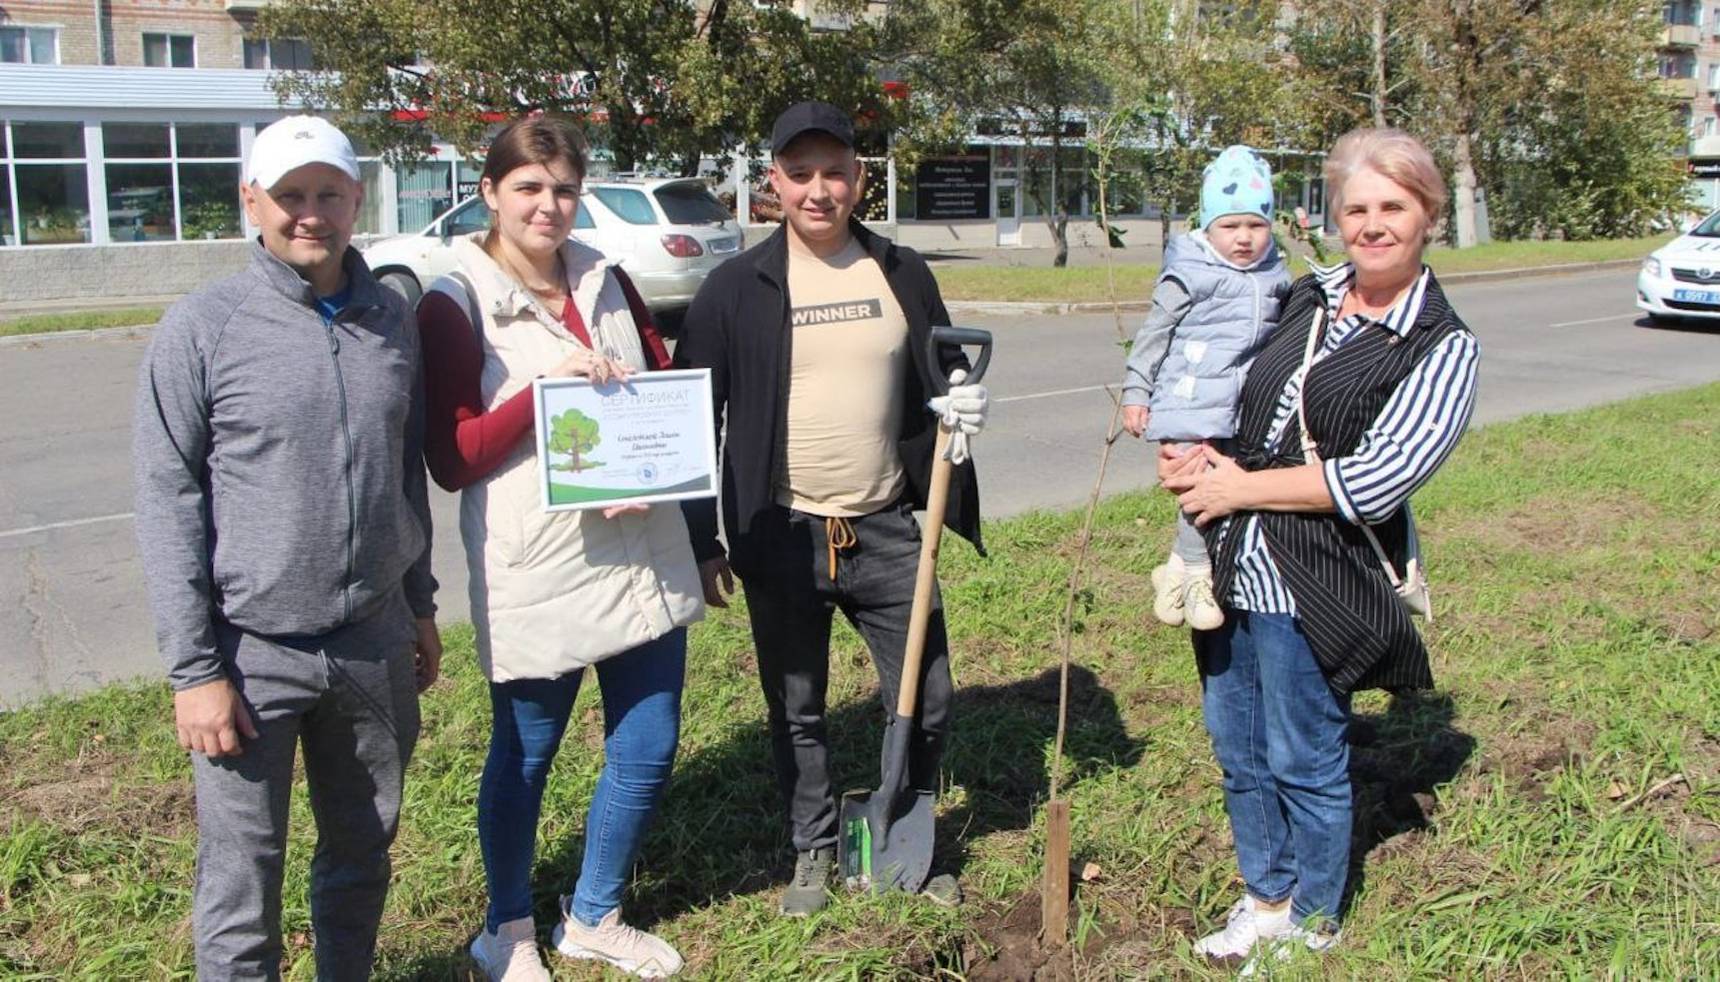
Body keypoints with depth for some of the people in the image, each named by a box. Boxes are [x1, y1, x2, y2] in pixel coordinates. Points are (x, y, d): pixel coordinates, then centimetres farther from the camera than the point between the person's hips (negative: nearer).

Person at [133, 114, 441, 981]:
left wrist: (420, 606, 17)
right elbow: (168, 505, -9)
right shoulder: (201, 329, -8)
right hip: (252, 653, -4)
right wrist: (194, 670, -11)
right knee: (242, 879, 4)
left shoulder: (392, 320, 5)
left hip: (376, 643, 4)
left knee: (364, 851, 18)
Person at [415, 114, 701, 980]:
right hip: (534, 574, -5)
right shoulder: (455, 306, -6)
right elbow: (450, 460, -10)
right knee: (524, 757, 12)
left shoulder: (605, 281, 10)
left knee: (648, 752, 11)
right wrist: (546, 388, -22)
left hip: (643, 559, 5)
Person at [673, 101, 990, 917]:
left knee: (925, 697, 8)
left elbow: (942, 375, 16)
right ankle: (814, 851, 32)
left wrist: (964, 399, -9)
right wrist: (702, 544, -4)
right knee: (797, 710, 12)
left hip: (885, 529, 2)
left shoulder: (903, 275, 4)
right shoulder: (735, 288, -4)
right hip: (780, 537, -2)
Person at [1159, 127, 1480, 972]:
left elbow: (1373, 481, -19)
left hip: (1315, 584, -6)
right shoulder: (1305, 299, 9)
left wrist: (1240, 487, -14)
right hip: (1233, 563, 6)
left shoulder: (1442, 349, -8)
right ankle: (1266, 897, 38)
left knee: (1304, 761, 9)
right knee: (1237, 746, 17)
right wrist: (1199, 456, 0)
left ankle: (1312, 921, 32)